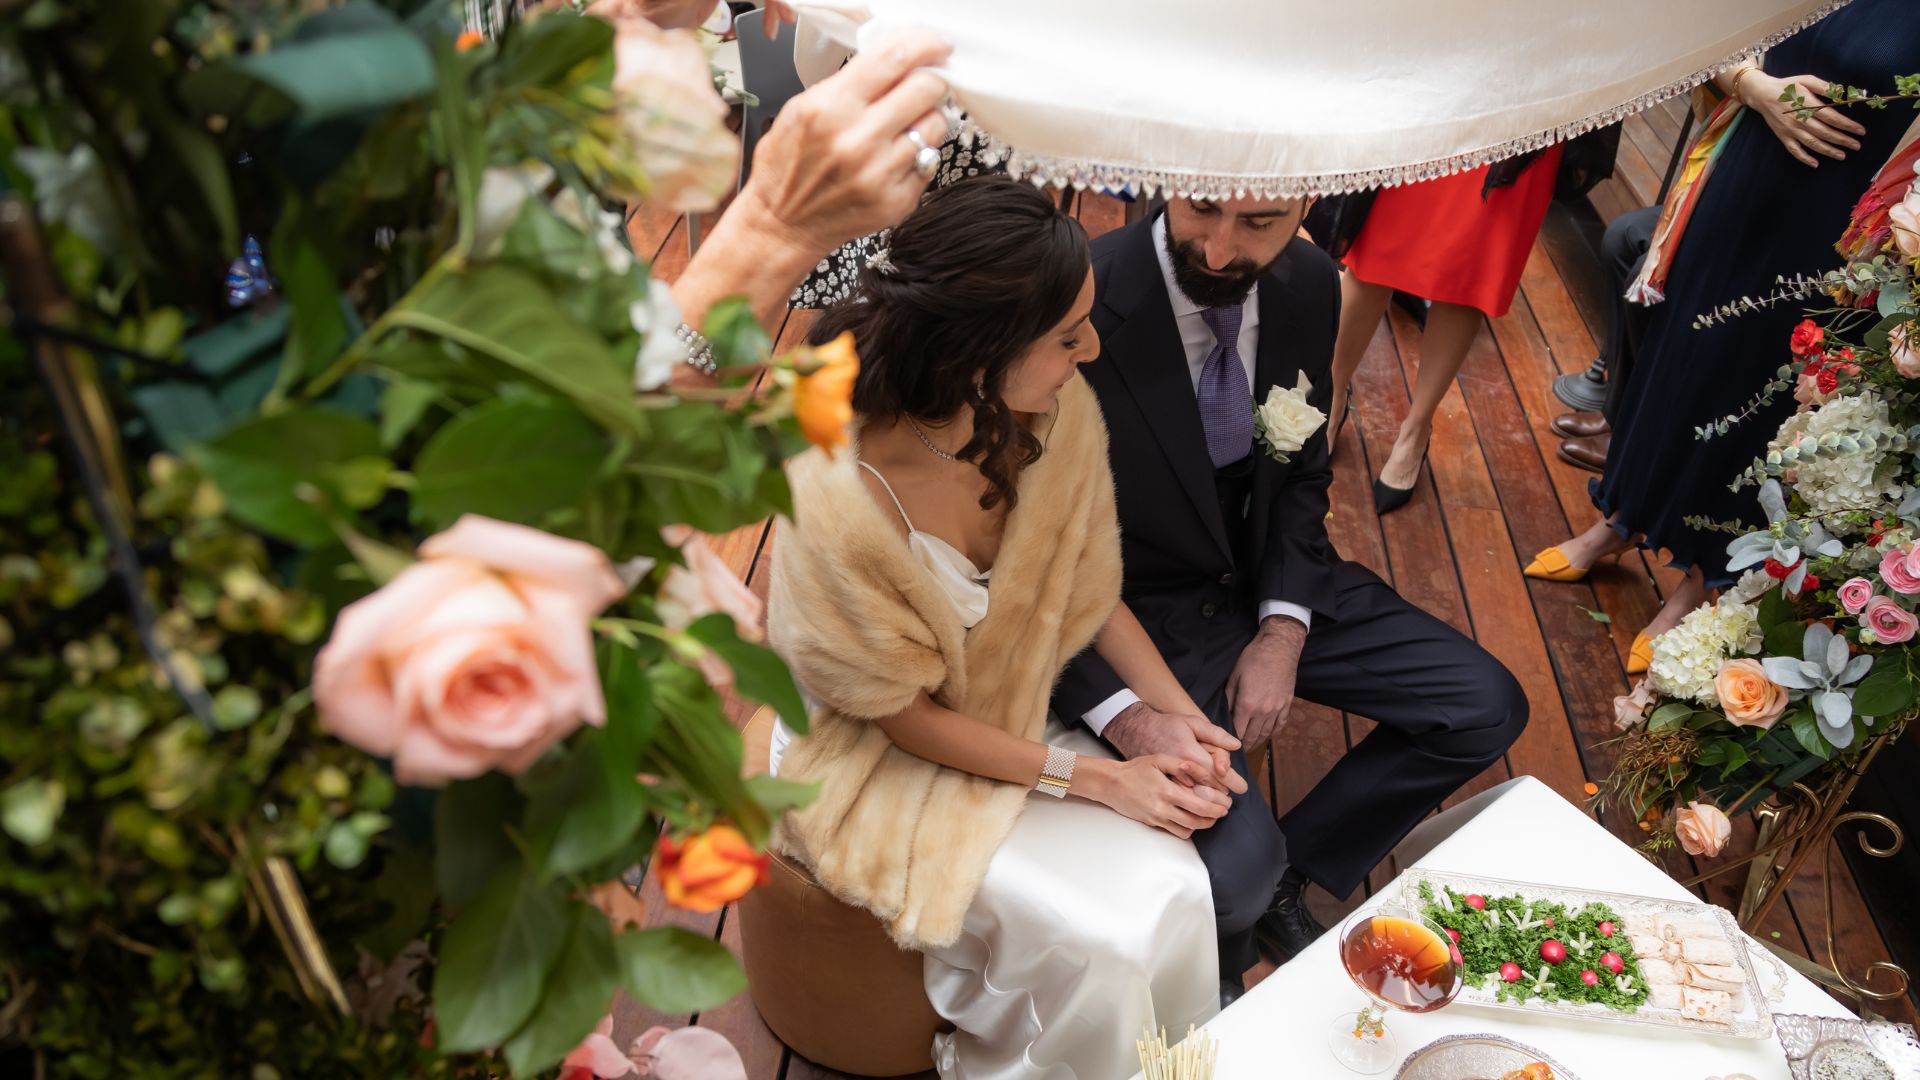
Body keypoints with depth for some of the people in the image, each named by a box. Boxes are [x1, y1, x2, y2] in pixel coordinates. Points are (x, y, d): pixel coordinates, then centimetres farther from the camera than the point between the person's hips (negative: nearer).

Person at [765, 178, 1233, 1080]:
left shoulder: (1059, 413, -17)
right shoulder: (838, 504, -34)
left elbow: (1089, 584, 1)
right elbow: (903, 715, -19)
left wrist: (1178, 717, -10)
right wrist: (1095, 778, -17)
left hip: (1018, 715, 5)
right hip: (884, 763, -5)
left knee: (1173, 887, -13)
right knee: (1099, 943, -17)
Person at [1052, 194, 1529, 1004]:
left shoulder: (1307, 285, -8)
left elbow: (1301, 472, 6)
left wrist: (1284, 632, -8)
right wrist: (1122, 713, -30)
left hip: (1268, 582, 6)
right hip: (1136, 618, -6)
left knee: (1487, 711, 1)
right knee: (1234, 874, -23)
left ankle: (1287, 874, 17)